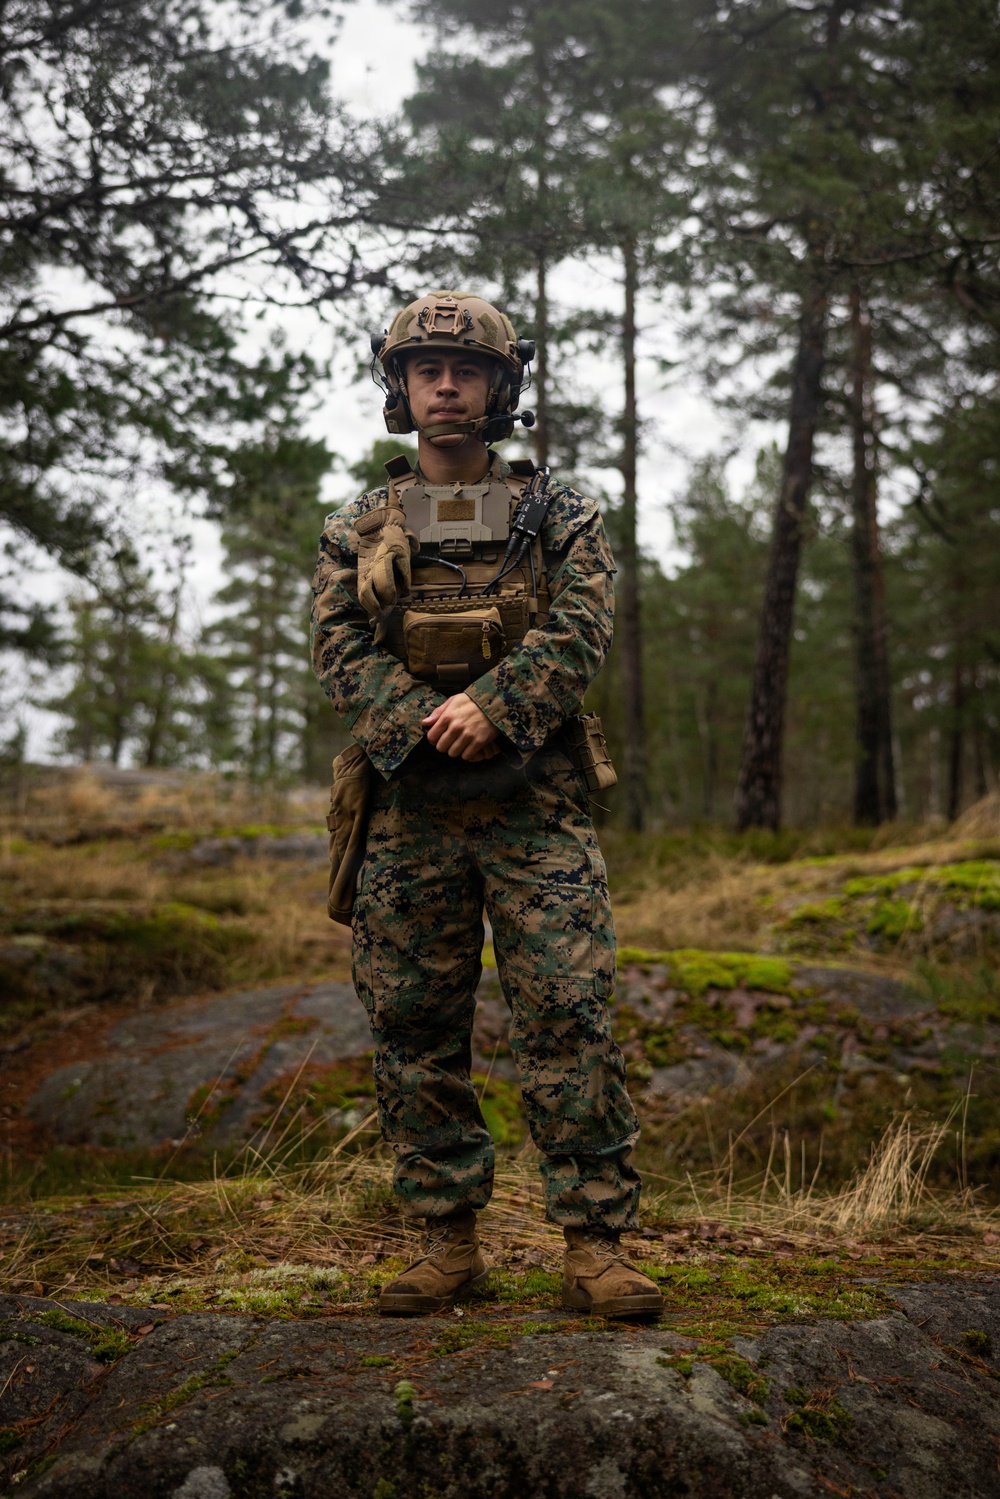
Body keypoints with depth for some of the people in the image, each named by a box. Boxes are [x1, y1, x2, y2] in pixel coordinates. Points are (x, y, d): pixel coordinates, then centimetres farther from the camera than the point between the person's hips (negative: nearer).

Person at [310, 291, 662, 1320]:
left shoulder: (558, 516, 12)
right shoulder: (358, 529, 16)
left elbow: (579, 628, -3)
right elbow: (339, 649, 2)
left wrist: (492, 706, -20)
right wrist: (423, 725, -15)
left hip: (534, 803, -2)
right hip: (409, 808, 2)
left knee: (567, 1015, -8)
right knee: (414, 1029, 4)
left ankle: (595, 1245, -2)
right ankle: (449, 1241, 14)